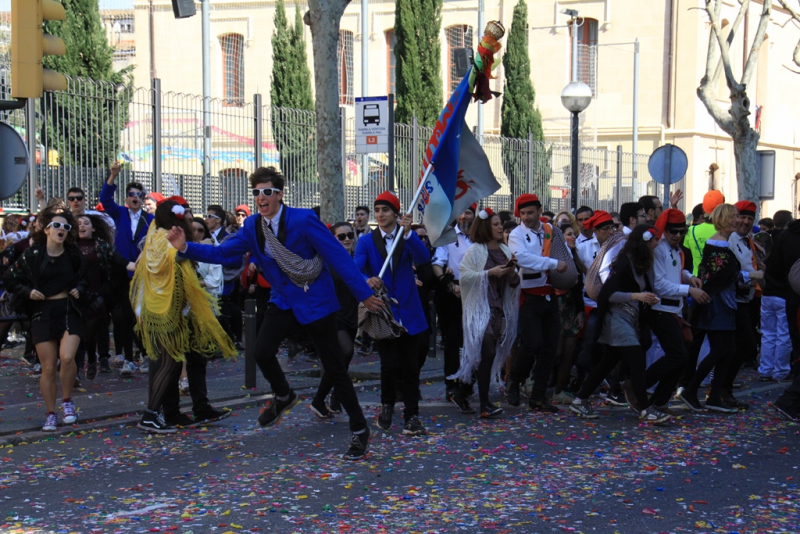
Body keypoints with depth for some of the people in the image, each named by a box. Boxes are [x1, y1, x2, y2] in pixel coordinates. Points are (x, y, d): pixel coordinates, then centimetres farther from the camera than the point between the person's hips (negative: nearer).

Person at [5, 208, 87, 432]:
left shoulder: (73, 254, 2)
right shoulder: (32, 255, -3)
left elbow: (84, 277, 21)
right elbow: (10, 279, 5)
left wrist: (78, 289, 2)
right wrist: (28, 292, -9)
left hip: (69, 311, 1)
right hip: (42, 313, 0)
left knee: (67, 357, -21)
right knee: (48, 368, 0)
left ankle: (67, 401, 2)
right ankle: (50, 414, 16)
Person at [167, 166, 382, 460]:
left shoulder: (304, 220, -20)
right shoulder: (253, 226, -2)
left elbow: (338, 256, -18)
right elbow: (222, 252, -1)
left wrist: (364, 294, -17)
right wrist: (186, 247, -17)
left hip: (316, 301, -5)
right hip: (283, 301, 5)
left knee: (333, 367, 0)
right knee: (262, 352, -16)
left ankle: (360, 430, 15)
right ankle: (283, 396, 18)